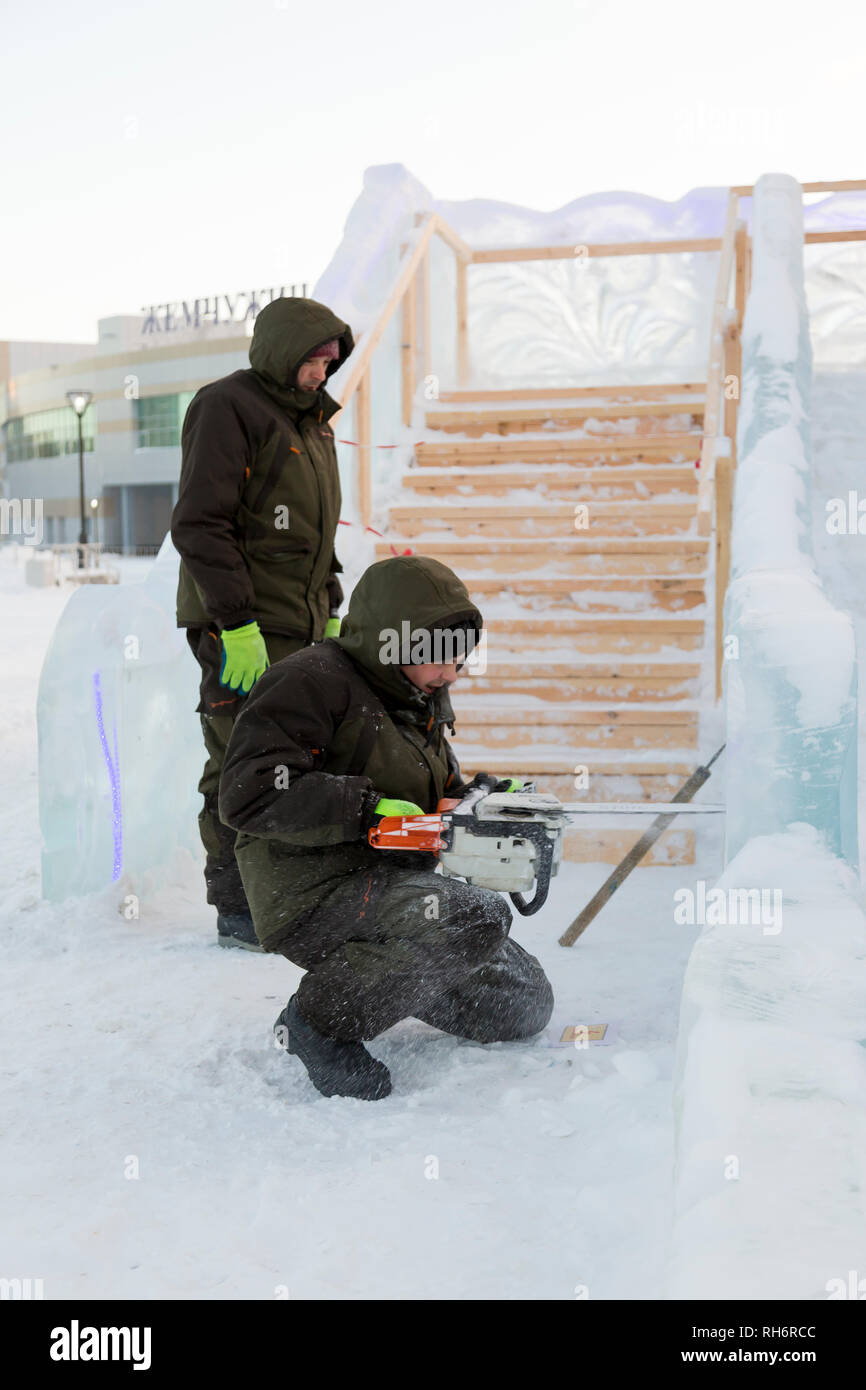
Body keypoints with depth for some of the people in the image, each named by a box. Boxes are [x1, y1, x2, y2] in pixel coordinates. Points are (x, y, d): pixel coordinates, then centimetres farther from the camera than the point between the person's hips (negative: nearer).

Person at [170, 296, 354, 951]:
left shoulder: (311, 417, 18)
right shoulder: (228, 407, -9)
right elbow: (199, 525, -17)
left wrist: (332, 610, 19)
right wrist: (238, 625, -21)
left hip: (302, 626, 9)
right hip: (244, 630, -9)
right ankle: (239, 910, 5)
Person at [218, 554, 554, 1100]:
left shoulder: (422, 704, 16)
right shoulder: (312, 682, -14)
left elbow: (444, 796, 22)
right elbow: (249, 794, -24)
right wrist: (368, 809, -26)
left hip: (389, 883, 9)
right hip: (313, 897, -9)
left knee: (525, 1004, 10)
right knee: (479, 917, -31)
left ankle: (385, 973, 24)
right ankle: (323, 1022, -16)